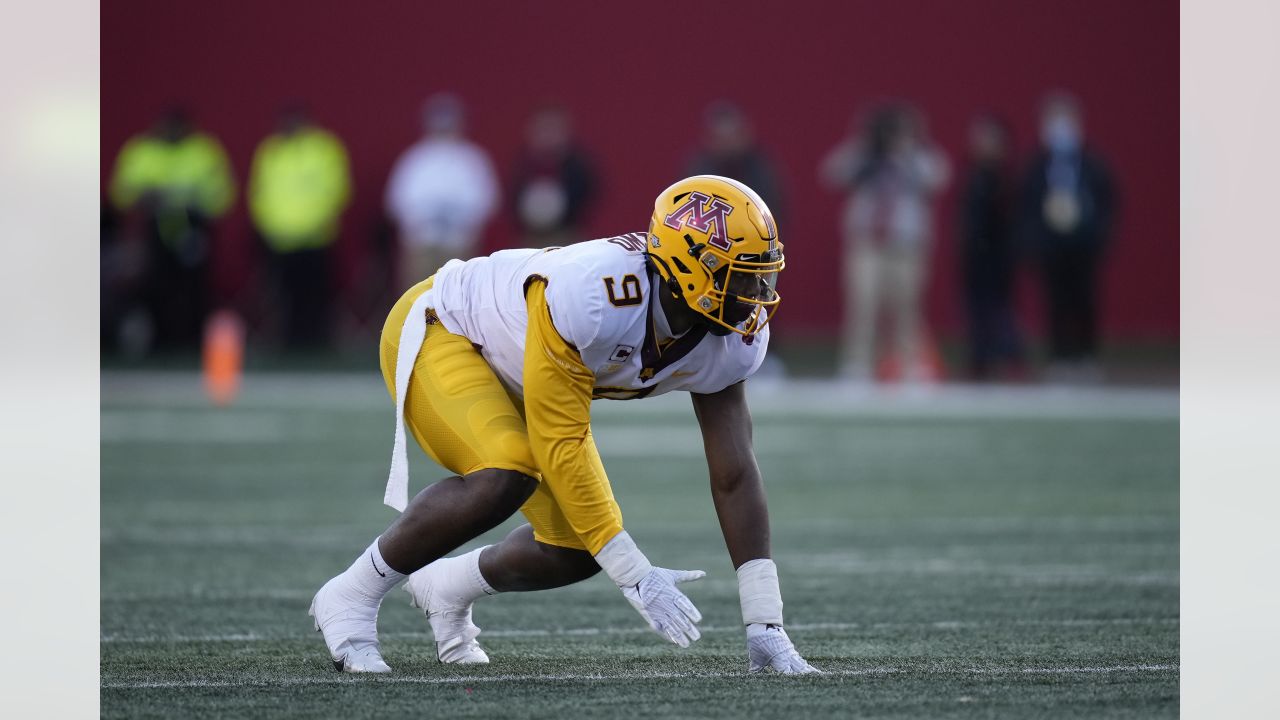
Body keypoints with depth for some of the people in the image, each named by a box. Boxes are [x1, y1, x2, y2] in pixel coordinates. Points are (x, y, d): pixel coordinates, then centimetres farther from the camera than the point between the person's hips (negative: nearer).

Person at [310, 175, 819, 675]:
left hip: (513, 382, 8)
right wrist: (634, 575, -34)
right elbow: (560, 445, -35)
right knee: (508, 475, -33)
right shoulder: (592, 295, -41)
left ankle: (448, 586, 28)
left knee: (579, 552, -1)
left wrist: (764, 625, -18)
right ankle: (351, 598, -16)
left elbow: (734, 475, -14)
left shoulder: (733, 339, -19)